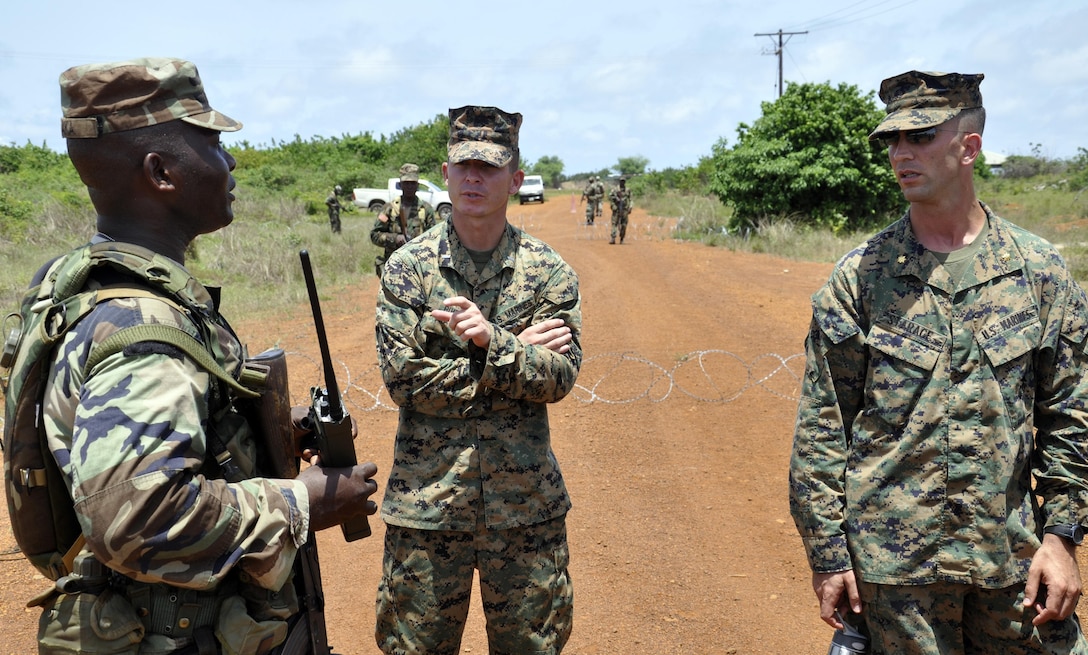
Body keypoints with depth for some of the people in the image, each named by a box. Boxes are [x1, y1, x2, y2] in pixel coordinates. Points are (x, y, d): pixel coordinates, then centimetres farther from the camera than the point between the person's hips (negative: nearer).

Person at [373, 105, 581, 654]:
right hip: (427, 499, -1)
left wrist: (493, 341, -26)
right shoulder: (407, 267, -4)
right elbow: (403, 378, -12)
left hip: (526, 503, 1)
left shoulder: (549, 271, -2)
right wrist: (515, 352, -13)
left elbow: (558, 378, -9)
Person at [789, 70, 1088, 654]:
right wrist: (828, 555, -5)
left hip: (1013, 558, 2)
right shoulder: (858, 277, -5)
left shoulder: (1040, 271, 1)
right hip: (894, 559, -2)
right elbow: (821, 428, -4)